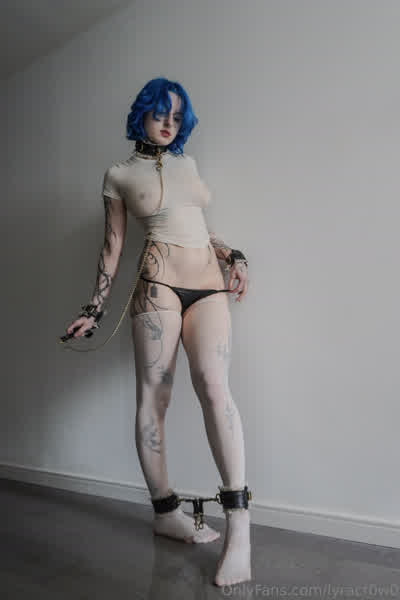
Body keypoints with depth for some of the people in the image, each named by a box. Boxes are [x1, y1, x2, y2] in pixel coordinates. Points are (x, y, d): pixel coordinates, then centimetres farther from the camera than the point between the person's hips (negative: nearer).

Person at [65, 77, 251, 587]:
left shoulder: (187, 163, 22)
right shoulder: (119, 175, 10)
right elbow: (112, 247, 10)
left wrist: (234, 257, 13)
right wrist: (95, 310, 7)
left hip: (209, 285, 3)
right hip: (159, 283, -2)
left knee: (213, 383, -18)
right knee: (152, 394, -4)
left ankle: (239, 522, -16)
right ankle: (165, 511, 12)